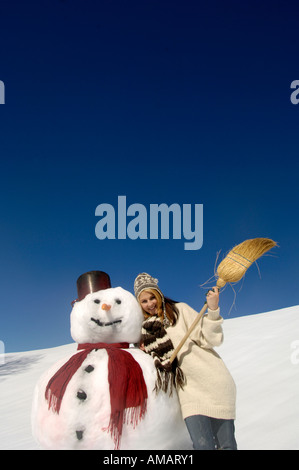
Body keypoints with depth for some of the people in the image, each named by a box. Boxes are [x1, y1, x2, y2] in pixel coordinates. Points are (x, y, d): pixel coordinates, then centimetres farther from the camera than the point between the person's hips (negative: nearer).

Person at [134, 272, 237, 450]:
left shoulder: (180, 310, 2)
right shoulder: (148, 329, 15)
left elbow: (210, 340, -5)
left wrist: (213, 310, -18)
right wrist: (146, 352, 5)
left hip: (213, 383, -3)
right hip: (189, 390, 3)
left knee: (226, 445, -3)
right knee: (203, 445, -13)